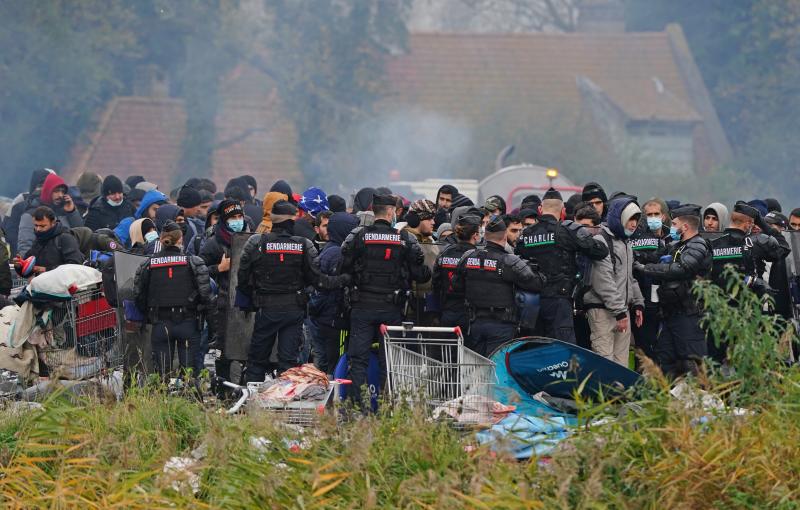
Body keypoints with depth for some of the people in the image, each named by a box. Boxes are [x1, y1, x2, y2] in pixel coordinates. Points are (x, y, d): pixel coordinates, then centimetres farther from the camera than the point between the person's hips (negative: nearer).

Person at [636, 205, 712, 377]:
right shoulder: (677, 246, 22)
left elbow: (681, 269, -23)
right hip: (671, 314, 10)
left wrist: (645, 269, -17)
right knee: (664, 360, 10)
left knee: (691, 362, -12)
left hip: (688, 313, -10)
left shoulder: (698, 247, -8)